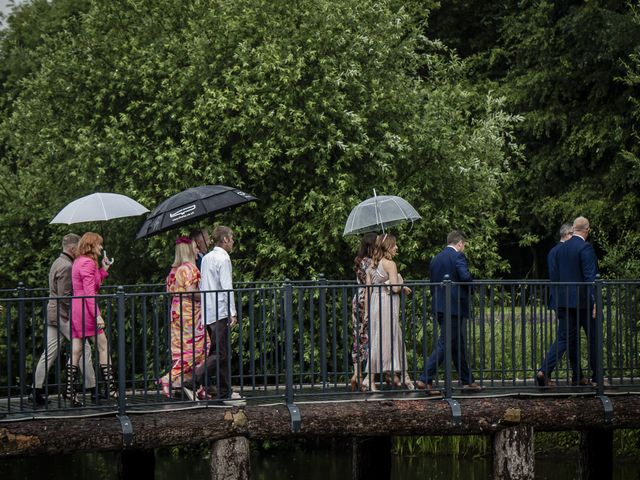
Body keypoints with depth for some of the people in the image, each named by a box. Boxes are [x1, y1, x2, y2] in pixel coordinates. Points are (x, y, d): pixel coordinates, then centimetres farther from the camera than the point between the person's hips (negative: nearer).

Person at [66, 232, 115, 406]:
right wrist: (97, 315, -20)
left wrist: (104, 269, 21)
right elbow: (89, 292, -18)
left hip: (76, 308, 9)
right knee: (103, 346, -3)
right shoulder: (88, 263, -11)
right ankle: (111, 387, -4)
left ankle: (70, 390, 1)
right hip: (85, 308, -9)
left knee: (76, 351, 6)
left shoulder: (78, 262, 18)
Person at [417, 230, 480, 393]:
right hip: (454, 306, -8)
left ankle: (467, 381, 21)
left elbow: (432, 283, 16)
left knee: (459, 345, 15)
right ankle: (425, 379, -15)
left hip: (439, 306, 8)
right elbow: (465, 277, -20)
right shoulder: (458, 256, -9)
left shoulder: (435, 259, 15)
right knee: (444, 344, -8)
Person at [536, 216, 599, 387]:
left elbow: (553, 275, 12)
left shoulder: (561, 248, 9)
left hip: (564, 301, 6)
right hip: (583, 301, -6)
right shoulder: (585, 248, -12)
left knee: (565, 339, 8)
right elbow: (590, 276, -17)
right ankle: (596, 377, 16)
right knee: (593, 338, 8)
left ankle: (543, 372, -7)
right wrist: (594, 301, -16)